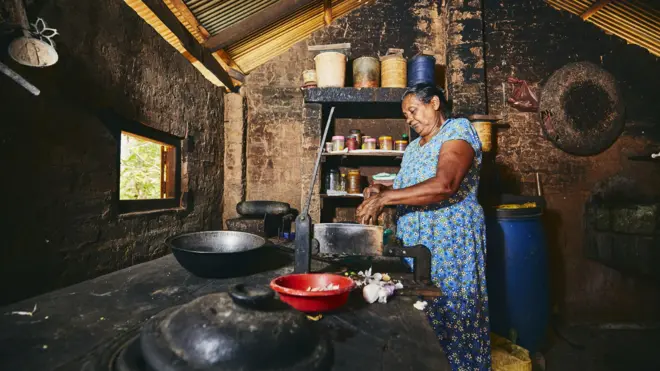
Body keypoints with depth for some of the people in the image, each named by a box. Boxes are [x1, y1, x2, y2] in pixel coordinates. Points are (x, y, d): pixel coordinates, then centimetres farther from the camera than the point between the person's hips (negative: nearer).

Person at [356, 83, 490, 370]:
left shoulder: (458, 130, -6)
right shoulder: (413, 147, 17)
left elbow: (444, 185, -22)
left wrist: (385, 197, -22)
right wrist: (381, 191, 0)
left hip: (450, 242, -6)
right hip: (414, 243, 7)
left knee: (451, 314, 2)